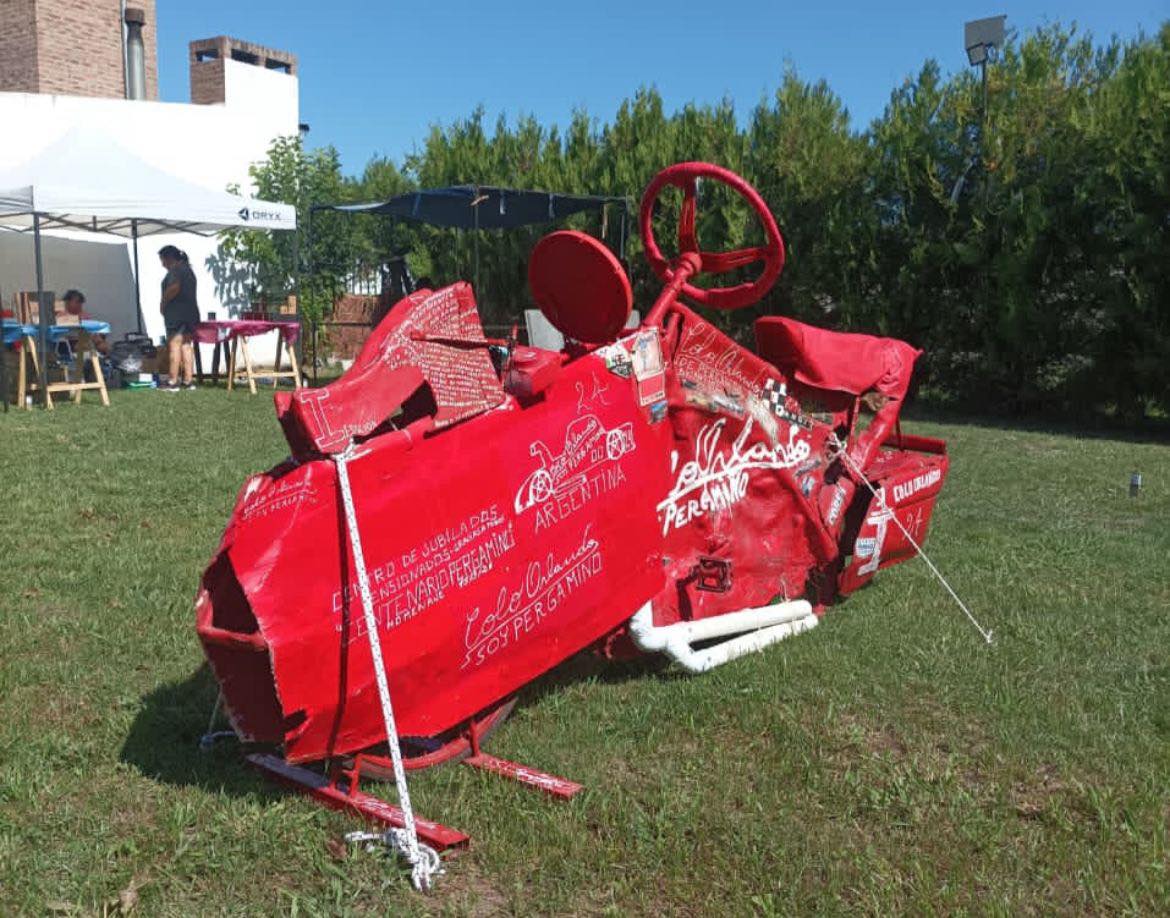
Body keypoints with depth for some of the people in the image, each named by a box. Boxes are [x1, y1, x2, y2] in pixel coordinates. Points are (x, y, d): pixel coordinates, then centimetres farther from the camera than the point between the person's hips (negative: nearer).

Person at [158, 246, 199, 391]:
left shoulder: (175, 270, -9)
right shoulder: (188, 269, 20)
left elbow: (174, 288, -26)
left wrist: (163, 302, -12)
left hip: (176, 314, -9)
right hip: (191, 312, 9)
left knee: (174, 345, -7)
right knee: (187, 346, 9)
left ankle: (173, 382, -9)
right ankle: (188, 380, 9)